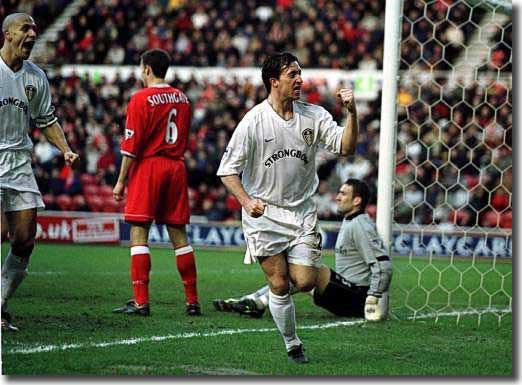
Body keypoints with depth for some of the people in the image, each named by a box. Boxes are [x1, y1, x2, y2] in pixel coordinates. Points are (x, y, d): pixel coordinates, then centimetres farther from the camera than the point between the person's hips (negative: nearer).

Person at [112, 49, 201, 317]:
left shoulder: (141, 99, -8)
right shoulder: (182, 98, 11)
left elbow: (131, 145, -10)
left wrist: (121, 181, -6)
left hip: (147, 167, -6)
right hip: (176, 167, 6)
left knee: (138, 233, -4)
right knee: (179, 234, 9)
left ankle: (140, 302, -9)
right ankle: (192, 301, 10)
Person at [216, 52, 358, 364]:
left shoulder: (314, 116, 1)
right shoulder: (254, 121, -9)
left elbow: (346, 147, -7)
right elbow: (228, 169, -7)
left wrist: (352, 113, -22)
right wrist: (246, 201, -23)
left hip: (302, 212, 3)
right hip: (264, 214, -3)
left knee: (304, 283, -9)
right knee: (280, 285, -6)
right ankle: (292, 345, 12)